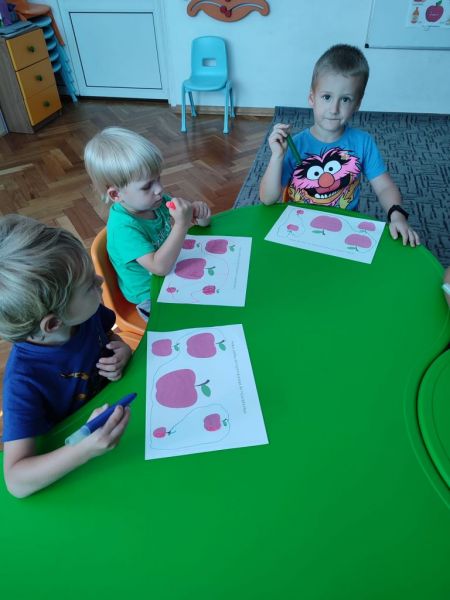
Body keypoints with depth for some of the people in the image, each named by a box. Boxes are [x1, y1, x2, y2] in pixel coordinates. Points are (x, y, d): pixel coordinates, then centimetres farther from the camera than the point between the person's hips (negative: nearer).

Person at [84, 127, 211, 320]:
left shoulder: (154, 201, -10)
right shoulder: (123, 228, -30)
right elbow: (160, 267, -38)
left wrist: (198, 213, -22)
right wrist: (181, 224, -41)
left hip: (171, 274, 7)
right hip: (151, 297, -7)